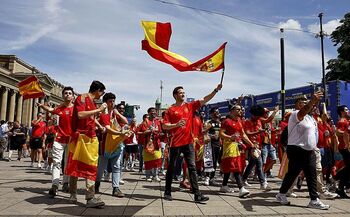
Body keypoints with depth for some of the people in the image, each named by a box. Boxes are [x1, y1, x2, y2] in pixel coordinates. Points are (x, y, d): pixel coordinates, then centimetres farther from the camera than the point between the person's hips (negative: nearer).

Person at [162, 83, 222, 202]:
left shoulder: (190, 106, 9)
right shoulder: (170, 110, 0)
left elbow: (205, 100, 2)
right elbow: (164, 126, -4)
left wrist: (216, 90, -9)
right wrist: (176, 124, -20)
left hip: (188, 142, 2)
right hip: (175, 143, -2)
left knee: (192, 167, 0)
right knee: (171, 167, 8)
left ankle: (197, 194, 0)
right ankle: (167, 192, 21)